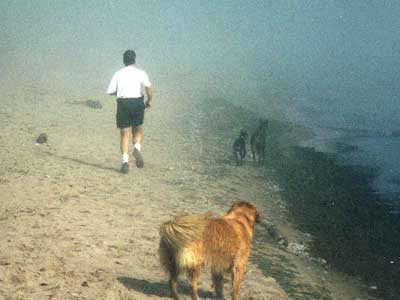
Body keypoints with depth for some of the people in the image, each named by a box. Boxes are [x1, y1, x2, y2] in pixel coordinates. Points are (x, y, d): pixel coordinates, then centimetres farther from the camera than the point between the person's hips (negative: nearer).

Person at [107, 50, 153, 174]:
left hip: (122, 103, 1)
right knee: (138, 131, 18)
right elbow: (148, 86, -16)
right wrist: (149, 100, -1)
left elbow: (110, 91, 0)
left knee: (124, 135, 7)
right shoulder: (141, 73, 0)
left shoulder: (118, 74, 4)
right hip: (137, 102, 0)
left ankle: (125, 160, -5)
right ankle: (137, 148, -10)